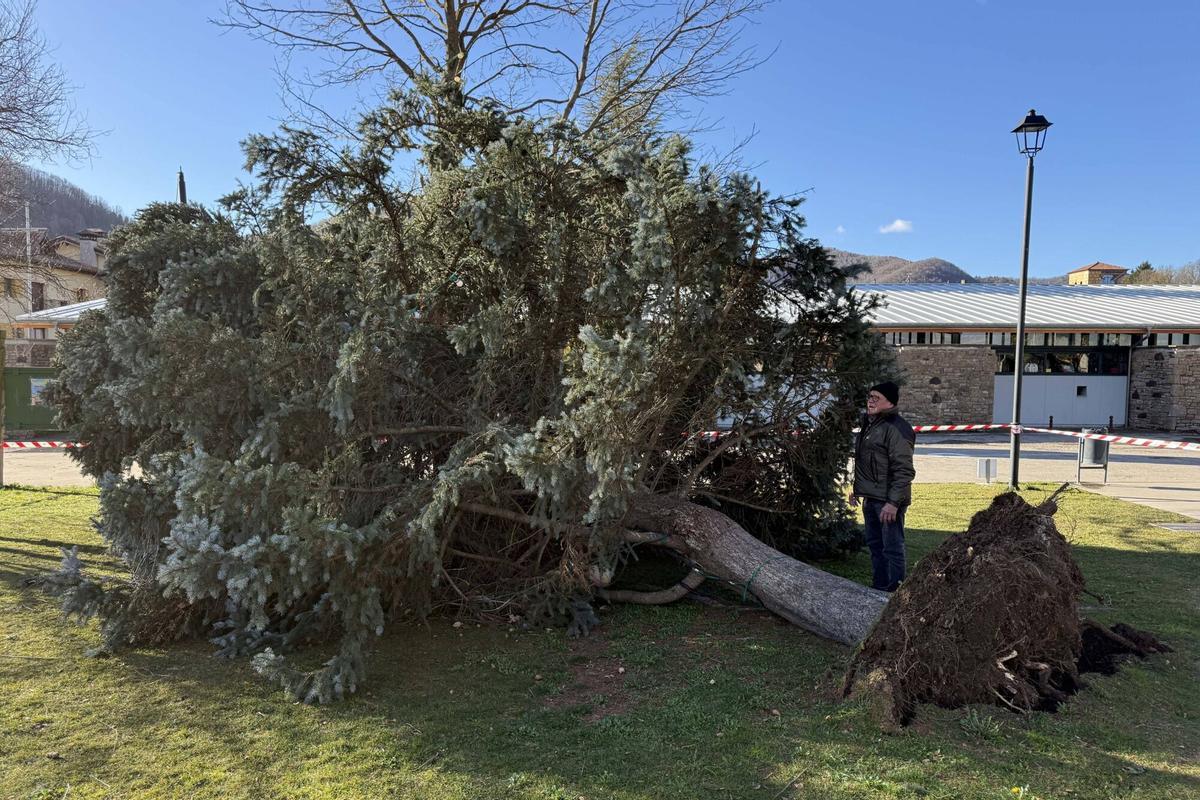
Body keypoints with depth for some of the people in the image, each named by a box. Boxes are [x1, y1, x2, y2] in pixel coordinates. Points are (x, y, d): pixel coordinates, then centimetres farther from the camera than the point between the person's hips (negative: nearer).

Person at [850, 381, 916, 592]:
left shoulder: (896, 429, -17)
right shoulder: (868, 424, 13)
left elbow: (904, 471, -21)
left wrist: (893, 502, -24)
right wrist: (857, 489, 21)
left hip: (887, 501, -10)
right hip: (870, 498, 10)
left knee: (892, 548, -3)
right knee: (875, 544, 18)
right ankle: (879, 587, 31)